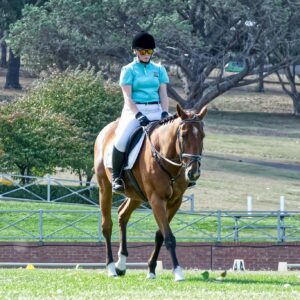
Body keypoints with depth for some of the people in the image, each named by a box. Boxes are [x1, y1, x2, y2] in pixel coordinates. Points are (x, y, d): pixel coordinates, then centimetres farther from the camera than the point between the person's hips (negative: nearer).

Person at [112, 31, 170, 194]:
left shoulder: (159, 70, 13)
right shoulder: (129, 70, 3)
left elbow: (163, 94, 9)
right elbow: (127, 97, -5)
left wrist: (164, 113, -10)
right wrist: (139, 115, -19)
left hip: (155, 111, 3)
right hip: (134, 111, -3)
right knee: (121, 140, -29)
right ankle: (116, 176, -10)